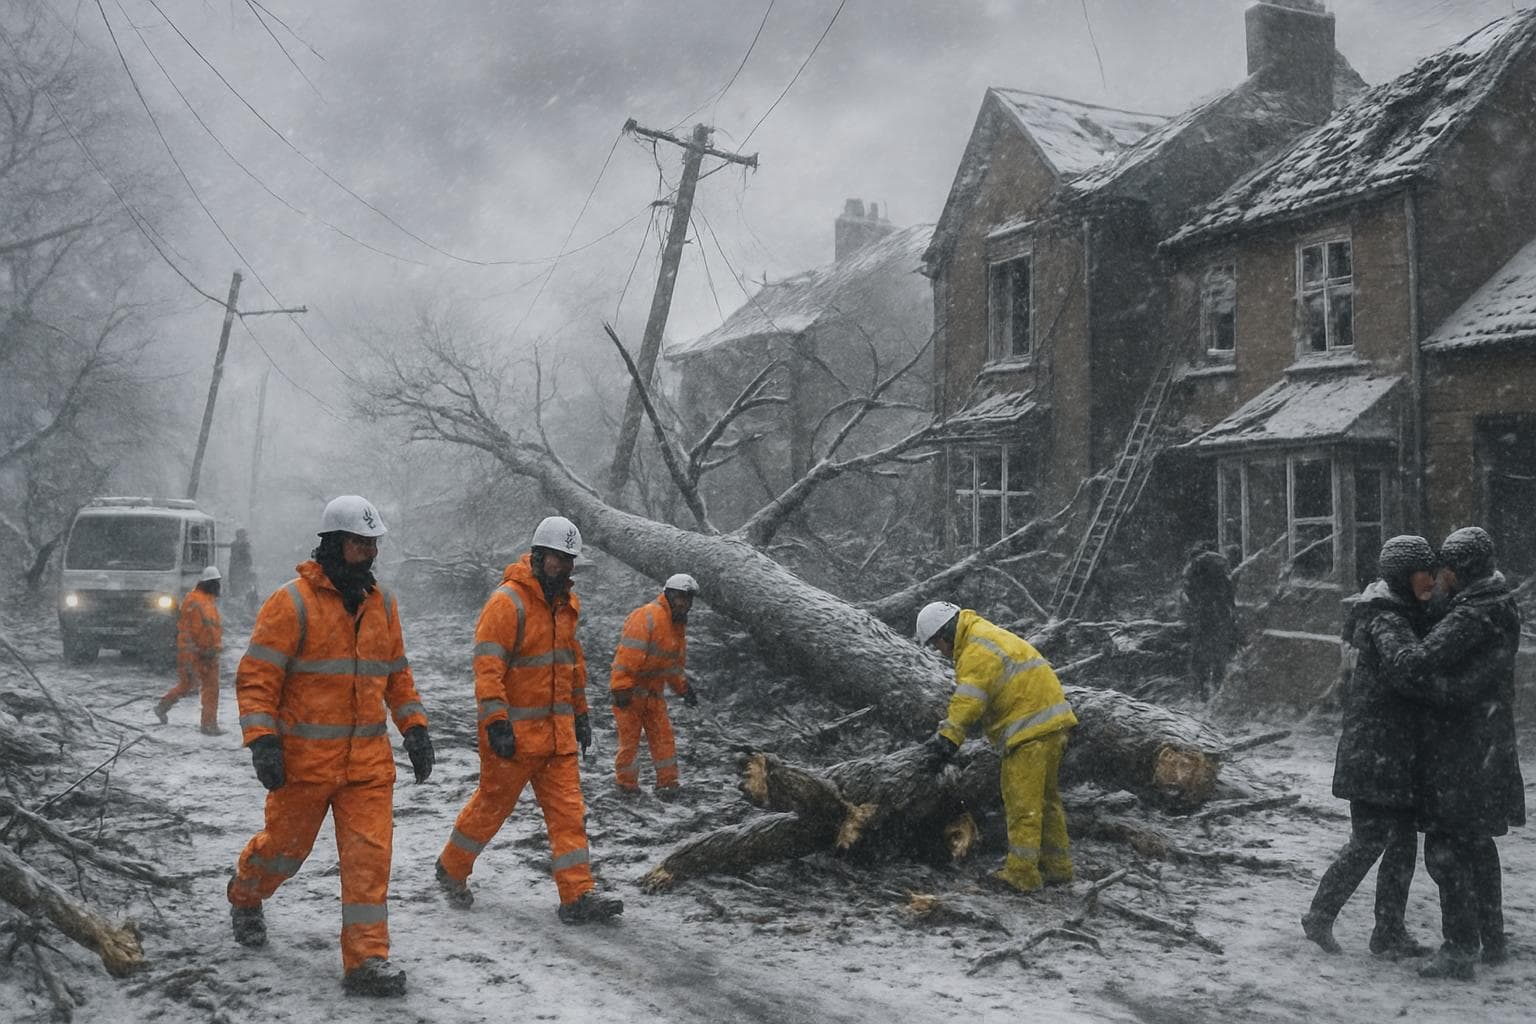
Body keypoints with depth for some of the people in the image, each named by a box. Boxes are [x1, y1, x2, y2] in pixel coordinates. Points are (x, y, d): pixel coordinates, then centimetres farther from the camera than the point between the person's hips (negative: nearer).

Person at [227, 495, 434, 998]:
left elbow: (397, 672, 17)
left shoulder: (382, 603, 8)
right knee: (285, 846, 15)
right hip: (304, 759, -4)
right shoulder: (292, 602, -10)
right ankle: (245, 896, 47)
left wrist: (414, 726, 8)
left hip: (369, 760, 4)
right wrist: (262, 740, -19)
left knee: (370, 855, -4)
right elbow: (256, 675, -11)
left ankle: (366, 959, 2)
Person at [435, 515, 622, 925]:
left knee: (569, 810, 1)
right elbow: (488, 665, -20)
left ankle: (578, 896, 2)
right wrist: (496, 723, -24)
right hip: (514, 732, -7)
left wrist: (580, 714, 22)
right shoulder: (508, 601, -15)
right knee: (492, 805, 7)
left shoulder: (565, 603, 12)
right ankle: (451, 869, 30)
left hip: (557, 731, 7)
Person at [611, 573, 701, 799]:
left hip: (654, 691, 8)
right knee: (630, 740, 1)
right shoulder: (647, 617, -20)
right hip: (629, 691, -8)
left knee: (663, 736, 5)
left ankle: (667, 784, 13)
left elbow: (675, 662, 24)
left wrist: (683, 688, 19)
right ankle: (626, 785, 15)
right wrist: (621, 689, -26)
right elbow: (627, 655, -25)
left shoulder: (678, 624, 11)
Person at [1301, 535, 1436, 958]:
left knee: (1403, 839, 12)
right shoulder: (1386, 620, -17)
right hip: (1374, 747, -10)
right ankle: (1319, 916, 11)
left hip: (1400, 751, 10)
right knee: (1369, 840, -4)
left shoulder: (1408, 615, 14)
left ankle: (1390, 933, 20)